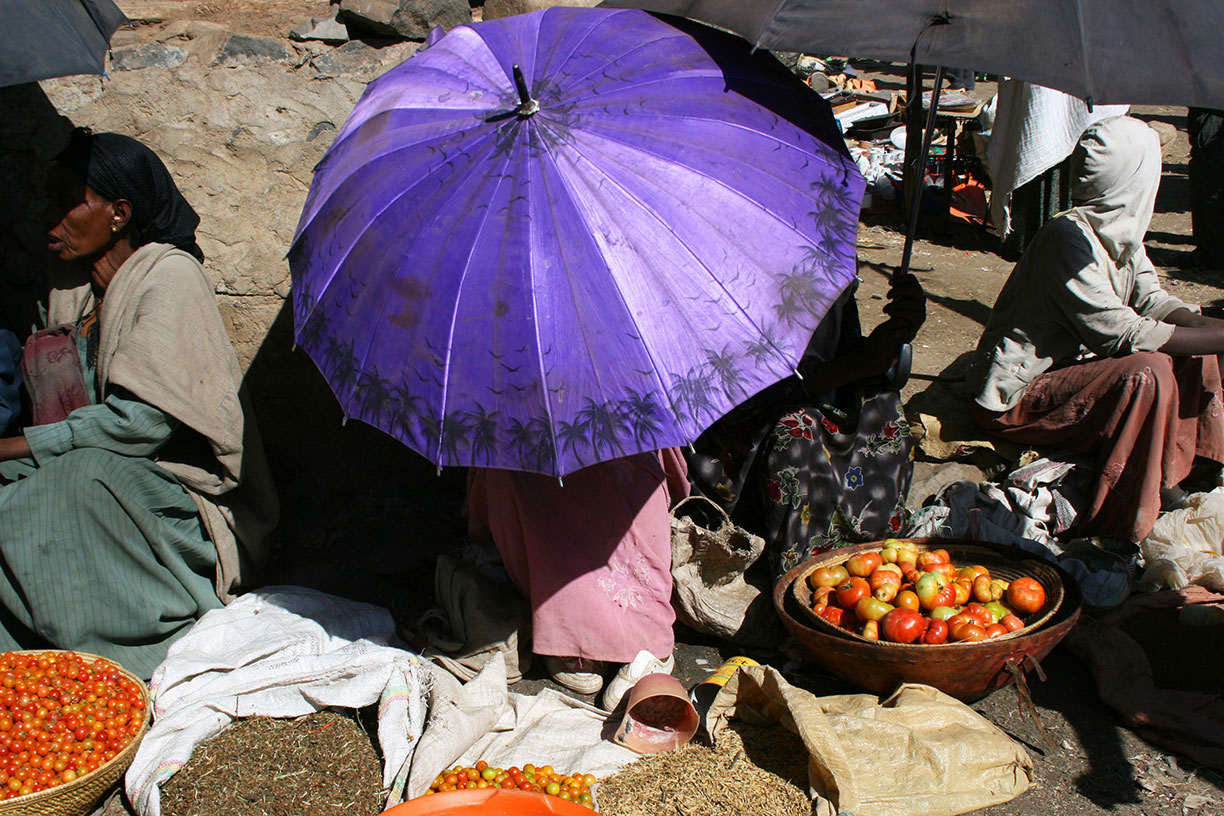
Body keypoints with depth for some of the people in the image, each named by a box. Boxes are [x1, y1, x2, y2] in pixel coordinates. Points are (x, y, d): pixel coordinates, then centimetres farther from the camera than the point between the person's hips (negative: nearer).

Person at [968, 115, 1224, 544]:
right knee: (1148, 372, -28)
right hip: (1013, 397, -10)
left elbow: (1154, 302, 1)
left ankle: (1173, 474, 11)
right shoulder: (1070, 236, -26)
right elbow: (1124, 333, -29)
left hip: (1071, 364, 10)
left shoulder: (1120, 232, 3)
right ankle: (1119, 526, -18)